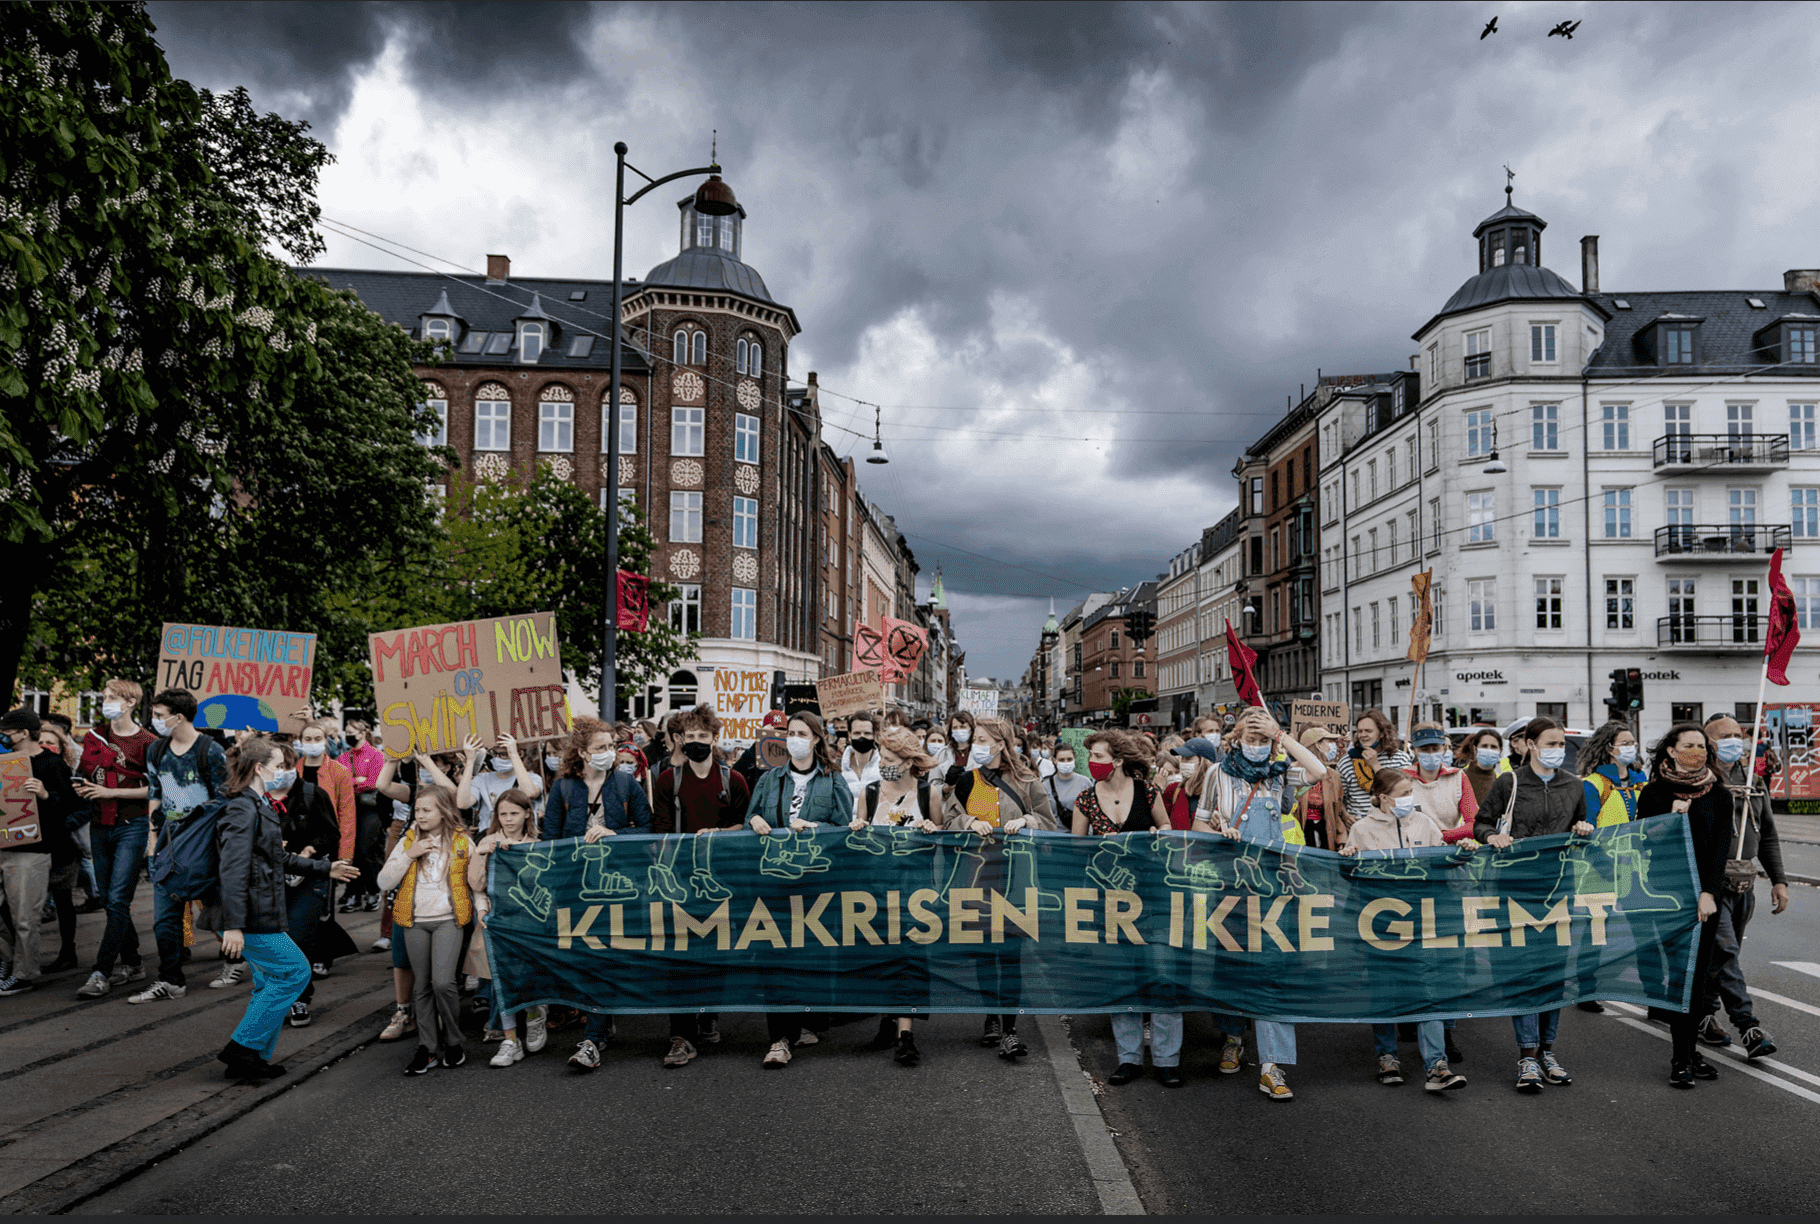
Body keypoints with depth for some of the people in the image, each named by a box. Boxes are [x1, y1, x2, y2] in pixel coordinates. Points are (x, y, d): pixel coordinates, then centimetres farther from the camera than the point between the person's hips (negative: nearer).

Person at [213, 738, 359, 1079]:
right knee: (295, 972, -5)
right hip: (253, 919, -10)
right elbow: (233, 869, -24)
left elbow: (278, 859, 27)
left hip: (264, 916, 10)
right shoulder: (242, 809, -17)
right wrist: (233, 925, -28)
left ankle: (256, 1058, 21)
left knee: (271, 982, 14)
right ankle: (242, 1047, 1)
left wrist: (325, 869, 29)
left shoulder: (260, 807, 16)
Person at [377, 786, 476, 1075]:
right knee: (422, 986, 7)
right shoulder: (408, 841, 6)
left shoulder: (461, 841, 2)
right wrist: (410, 855, -9)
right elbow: (384, 882, 0)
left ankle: (453, 1042, 4)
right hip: (415, 921, 3)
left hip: (448, 920, -3)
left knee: (442, 981, -16)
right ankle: (428, 1048, 17)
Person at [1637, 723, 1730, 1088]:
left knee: (1697, 975, 5)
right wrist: (1671, 816, -13)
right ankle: (1681, 1057, -1)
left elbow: (1721, 846, 0)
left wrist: (1709, 892, -10)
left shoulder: (1718, 795, 6)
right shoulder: (1654, 793, 2)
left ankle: (1689, 1051, 14)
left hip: (1704, 895, 2)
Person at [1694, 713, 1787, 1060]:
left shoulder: (1753, 784, 15)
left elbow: (1768, 837, 21)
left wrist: (1779, 880, 13)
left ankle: (1705, 1014, 26)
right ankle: (1748, 1027, -11)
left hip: (1744, 884, 7)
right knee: (1724, 951, -11)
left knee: (1721, 953, 12)